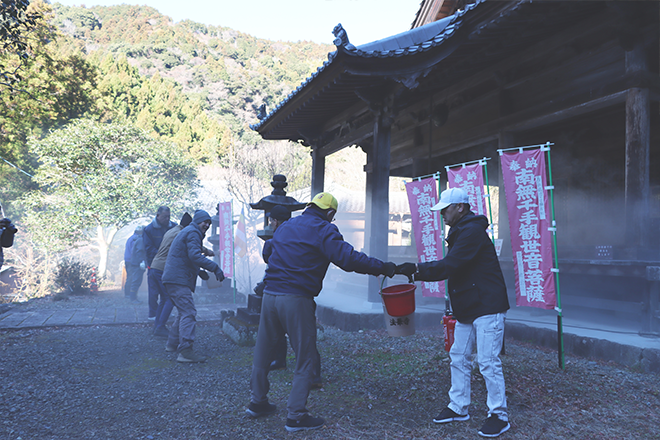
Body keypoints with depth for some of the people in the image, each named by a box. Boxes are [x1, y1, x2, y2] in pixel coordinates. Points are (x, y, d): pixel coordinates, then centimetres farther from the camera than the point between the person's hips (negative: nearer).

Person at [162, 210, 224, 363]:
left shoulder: (187, 231, 25)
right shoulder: (192, 233, -9)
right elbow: (195, 256, -23)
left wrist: (199, 271, 30)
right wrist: (215, 267, -25)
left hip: (172, 279, 11)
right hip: (178, 280, -11)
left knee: (184, 312, 20)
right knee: (188, 313, -16)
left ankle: (173, 343, 29)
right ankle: (185, 350, -22)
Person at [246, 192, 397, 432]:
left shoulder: (285, 226, 16)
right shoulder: (323, 230, -6)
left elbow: (267, 253, 27)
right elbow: (349, 258, -17)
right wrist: (385, 268, -12)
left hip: (269, 294, 7)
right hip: (296, 299, -7)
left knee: (263, 349, 20)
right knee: (305, 358, 5)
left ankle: (257, 401, 35)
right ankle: (296, 415, 7)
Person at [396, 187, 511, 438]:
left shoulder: (472, 231, -17)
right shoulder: (460, 232, 16)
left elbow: (450, 266, -25)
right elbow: (452, 268, 14)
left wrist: (417, 269, -22)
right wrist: (417, 272, 4)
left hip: (487, 307, -10)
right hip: (466, 309, 10)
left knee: (488, 362, -5)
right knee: (459, 358, 13)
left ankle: (499, 416, 7)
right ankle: (458, 408, 24)